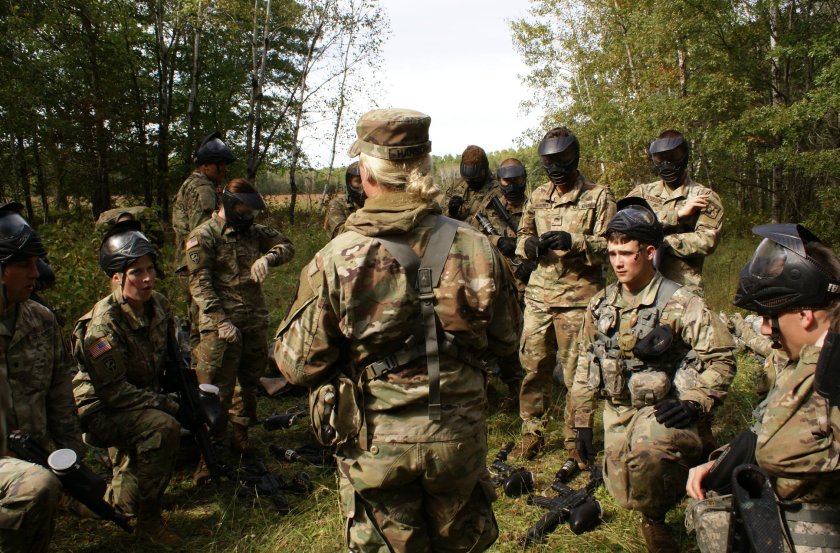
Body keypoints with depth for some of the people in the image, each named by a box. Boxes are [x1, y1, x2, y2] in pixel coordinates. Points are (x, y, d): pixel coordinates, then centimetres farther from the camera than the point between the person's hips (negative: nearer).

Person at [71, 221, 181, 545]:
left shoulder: (159, 304, -1)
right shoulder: (103, 325, -25)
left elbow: (171, 355, 15)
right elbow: (113, 392, -25)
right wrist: (164, 403, -22)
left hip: (143, 401, 8)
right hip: (101, 412, -8)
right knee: (164, 427, -32)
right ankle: (145, 517, -16)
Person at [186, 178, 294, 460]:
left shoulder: (254, 231, 13)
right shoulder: (203, 236, -5)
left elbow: (286, 245, 7)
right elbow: (199, 284, -11)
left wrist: (267, 257, -16)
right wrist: (221, 321, -19)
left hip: (255, 322, 6)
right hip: (221, 325, -6)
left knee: (249, 382, 16)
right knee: (217, 390, -5)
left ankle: (239, 434, 32)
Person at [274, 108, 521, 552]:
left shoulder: (337, 259, -19)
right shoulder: (476, 248, -10)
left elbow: (299, 364, -11)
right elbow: (503, 342, 3)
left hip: (375, 448, -2)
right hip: (460, 440, 3)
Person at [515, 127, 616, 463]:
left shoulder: (599, 197, -1)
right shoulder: (537, 197, 14)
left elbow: (609, 245, -8)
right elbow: (522, 234, 21)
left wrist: (573, 241, -23)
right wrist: (529, 243, -3)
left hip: (578, 297, -4)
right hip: (539, 294, 5)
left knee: (577, 373, 3)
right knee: (533, 366, 9)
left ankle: (575, 443, 16)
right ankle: (532, 432, 24)